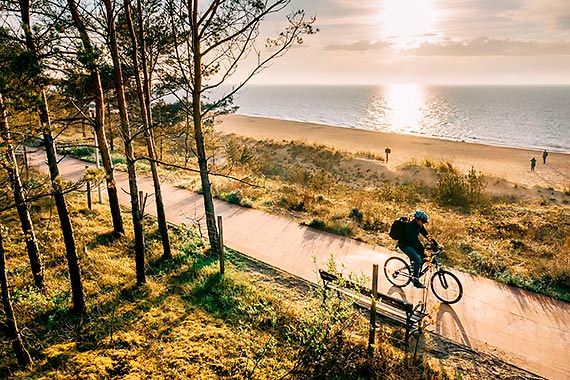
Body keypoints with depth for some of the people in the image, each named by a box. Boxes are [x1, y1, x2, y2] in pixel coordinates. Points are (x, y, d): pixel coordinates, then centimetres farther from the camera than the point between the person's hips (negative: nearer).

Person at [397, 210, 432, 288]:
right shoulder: (410, 226, -28)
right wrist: (424, 250, -40)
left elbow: (426, 235, 2)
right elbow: (416, 240, -35)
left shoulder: (420, 225, -1)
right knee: (418, 260, -19)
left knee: (424, 256, 0)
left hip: (411, 244, 9)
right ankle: (415, 281, -8)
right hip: (404, 245, -9)